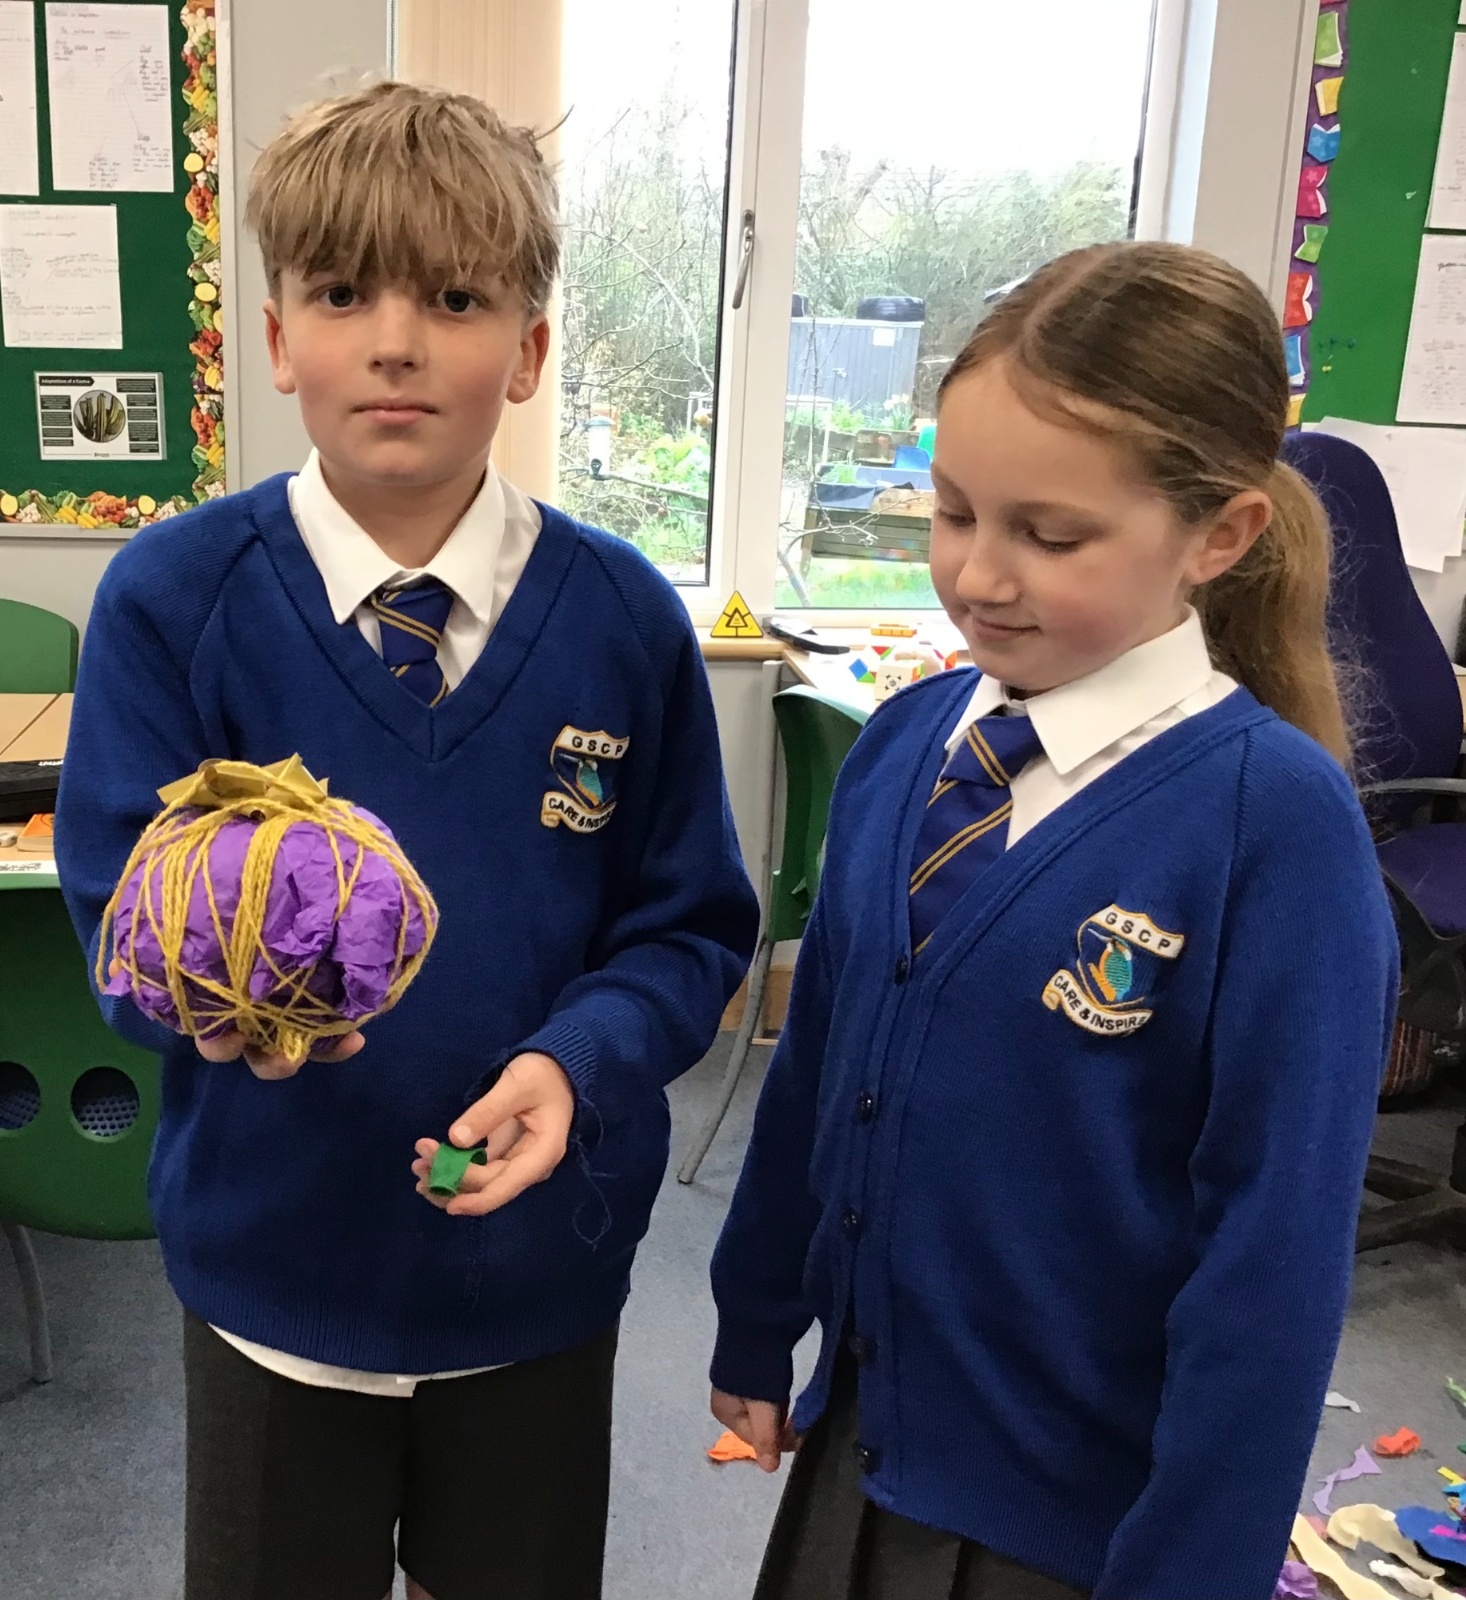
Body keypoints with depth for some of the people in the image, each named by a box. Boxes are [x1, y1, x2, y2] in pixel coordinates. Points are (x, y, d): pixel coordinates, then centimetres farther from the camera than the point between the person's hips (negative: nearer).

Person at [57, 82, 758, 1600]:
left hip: (537, 1262, 1)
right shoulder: (172, 597, -12)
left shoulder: (624, 618, -10)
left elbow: (690, 924, -5)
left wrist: (577, 1061, -23)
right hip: (274, 1252, 0)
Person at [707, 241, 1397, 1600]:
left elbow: (1274, 1257, -17)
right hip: (860, 1434, 5)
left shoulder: (1276, 818, -21)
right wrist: (757, 1327, 13)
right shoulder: (902, 743, -5)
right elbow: (815, 1060, 5)